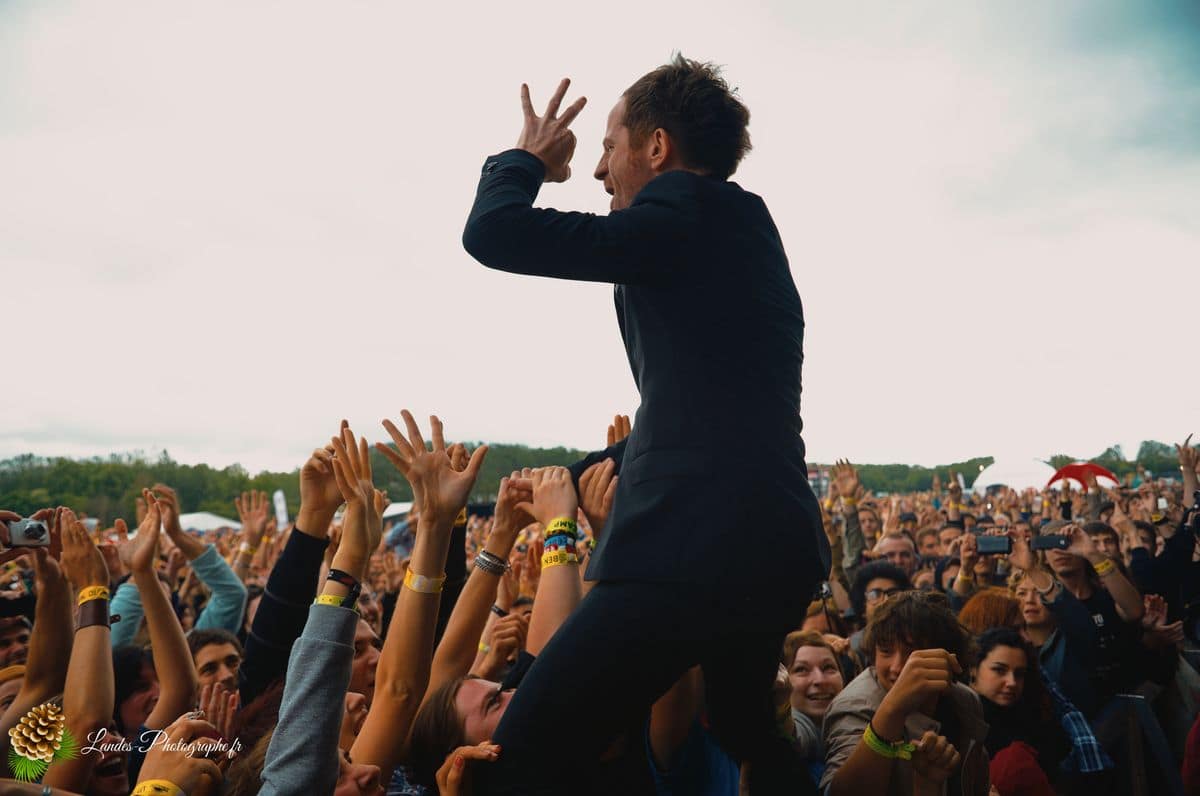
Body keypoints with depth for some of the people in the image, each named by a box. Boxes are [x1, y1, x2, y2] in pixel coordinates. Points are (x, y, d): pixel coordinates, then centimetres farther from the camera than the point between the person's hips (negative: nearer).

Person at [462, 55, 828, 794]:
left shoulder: (687, 214, -7)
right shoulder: (741, 232, 21)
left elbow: (493, 233, -12)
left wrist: (525, 159, 9)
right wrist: (587, 470, 29)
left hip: (697, 546, -10)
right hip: (768, 544, 11)